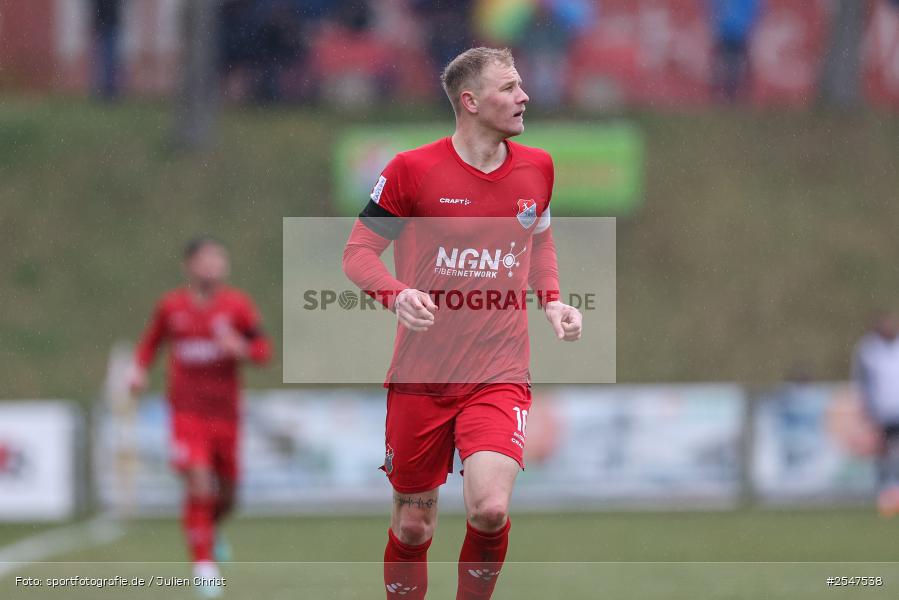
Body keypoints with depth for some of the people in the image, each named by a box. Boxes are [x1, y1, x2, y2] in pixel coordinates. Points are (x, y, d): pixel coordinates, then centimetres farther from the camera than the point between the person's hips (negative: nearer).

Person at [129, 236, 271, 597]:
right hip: (187, 412, -2)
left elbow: (263, 351, 1)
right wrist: (140, 369, 0)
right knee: (199, 484, -18)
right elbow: (151, 341, 17)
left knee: (226, 494, 11)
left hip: (225, 412, 2)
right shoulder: (171, 306, 1)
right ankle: (203, 562, -9)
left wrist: (240, 348, -20)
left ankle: (210, 530, 46)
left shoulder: (237, 305, -1)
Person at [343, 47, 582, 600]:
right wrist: (398, 294, -20)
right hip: (421, 374, -1)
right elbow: (359, 252, 0)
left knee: (490, 508, -21)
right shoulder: (413, 170, -6)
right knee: (413, 523, 6)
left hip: (500, 376, 1)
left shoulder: (536, 168, 6)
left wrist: (553, 301, 7)